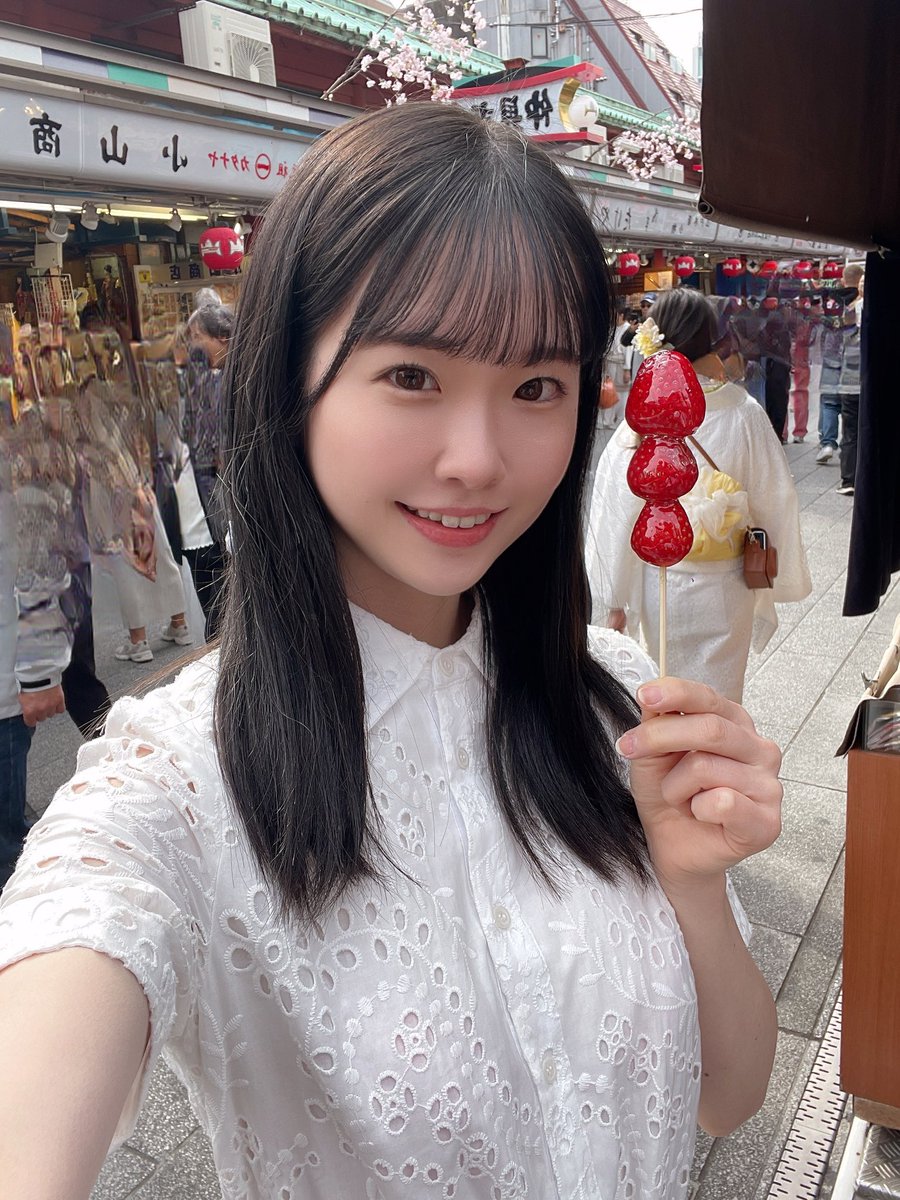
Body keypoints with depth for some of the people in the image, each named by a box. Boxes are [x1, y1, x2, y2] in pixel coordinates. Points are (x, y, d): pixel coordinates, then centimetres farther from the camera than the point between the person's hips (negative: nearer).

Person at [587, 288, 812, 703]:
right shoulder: (744, 414, -13)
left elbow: (619, 516, -12)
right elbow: (775, 502, -5)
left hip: (662, 585, 0)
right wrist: (780, 578, 10)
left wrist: (614, 599, -2)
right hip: (726, 588, 0)